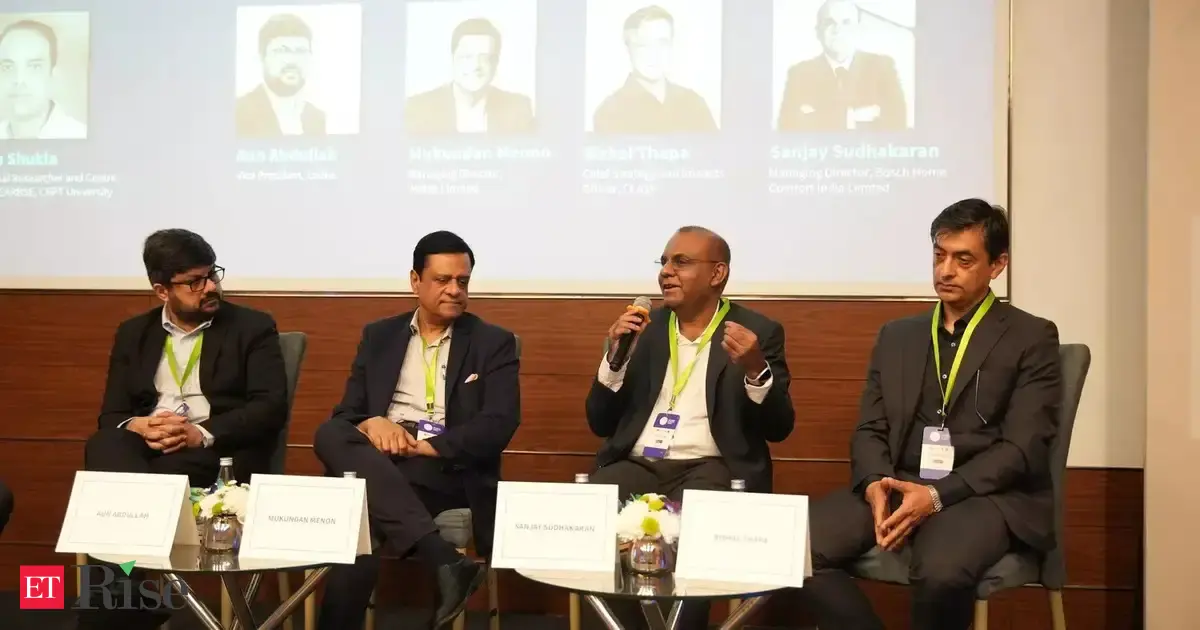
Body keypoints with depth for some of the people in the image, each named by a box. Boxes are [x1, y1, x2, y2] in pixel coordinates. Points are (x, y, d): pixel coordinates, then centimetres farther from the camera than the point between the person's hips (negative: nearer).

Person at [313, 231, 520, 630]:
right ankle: (444, 559, -44)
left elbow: (499, 426, -4)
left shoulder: (493, 343, 9)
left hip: (448, 470, -3)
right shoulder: (378, 336, 18)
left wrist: (427, 446, -17)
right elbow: (345, 413, 13)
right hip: (377, 461, 4)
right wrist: (370, 423, -13)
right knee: (330, 434, -35)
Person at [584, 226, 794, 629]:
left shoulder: (758, 332, 4)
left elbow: (778, 428, -2)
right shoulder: (642, 328, 13)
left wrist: (756, 370, -20)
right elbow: (600, 424, 10)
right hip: (636, 465, 3)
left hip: (711, 468, -3)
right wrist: (616, 357, -6)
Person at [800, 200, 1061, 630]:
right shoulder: (897, 336, 17)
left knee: (941, 571, -37)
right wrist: (876, 483, -11)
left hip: (986, 494, -4)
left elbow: (1022, 447, -7)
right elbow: (870, 429, 12)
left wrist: (938, 494, -20)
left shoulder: (1032, 338, 3)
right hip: (896, 486, 4)